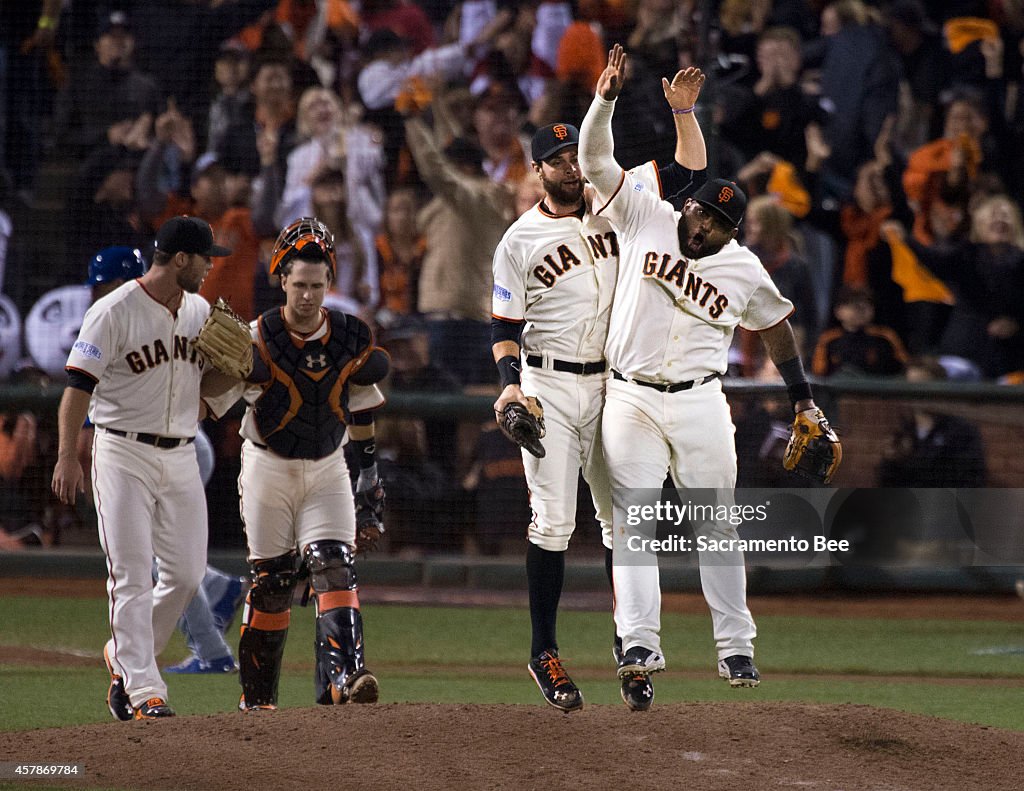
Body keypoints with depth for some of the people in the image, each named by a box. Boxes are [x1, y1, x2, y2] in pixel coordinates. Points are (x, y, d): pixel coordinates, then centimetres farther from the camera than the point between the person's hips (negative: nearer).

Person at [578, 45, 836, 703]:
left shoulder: (745, 271, 1)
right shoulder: (645, 217, -2)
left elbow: (775, 323, 17)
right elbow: (595, 160, -7)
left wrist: (803, 396, 18)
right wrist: (606, 99, -21)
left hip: (699, 403, 1)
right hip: (630, 401, -1)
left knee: (718, 526, 5)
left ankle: (735, 646, 10)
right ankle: (640, 643, -11)